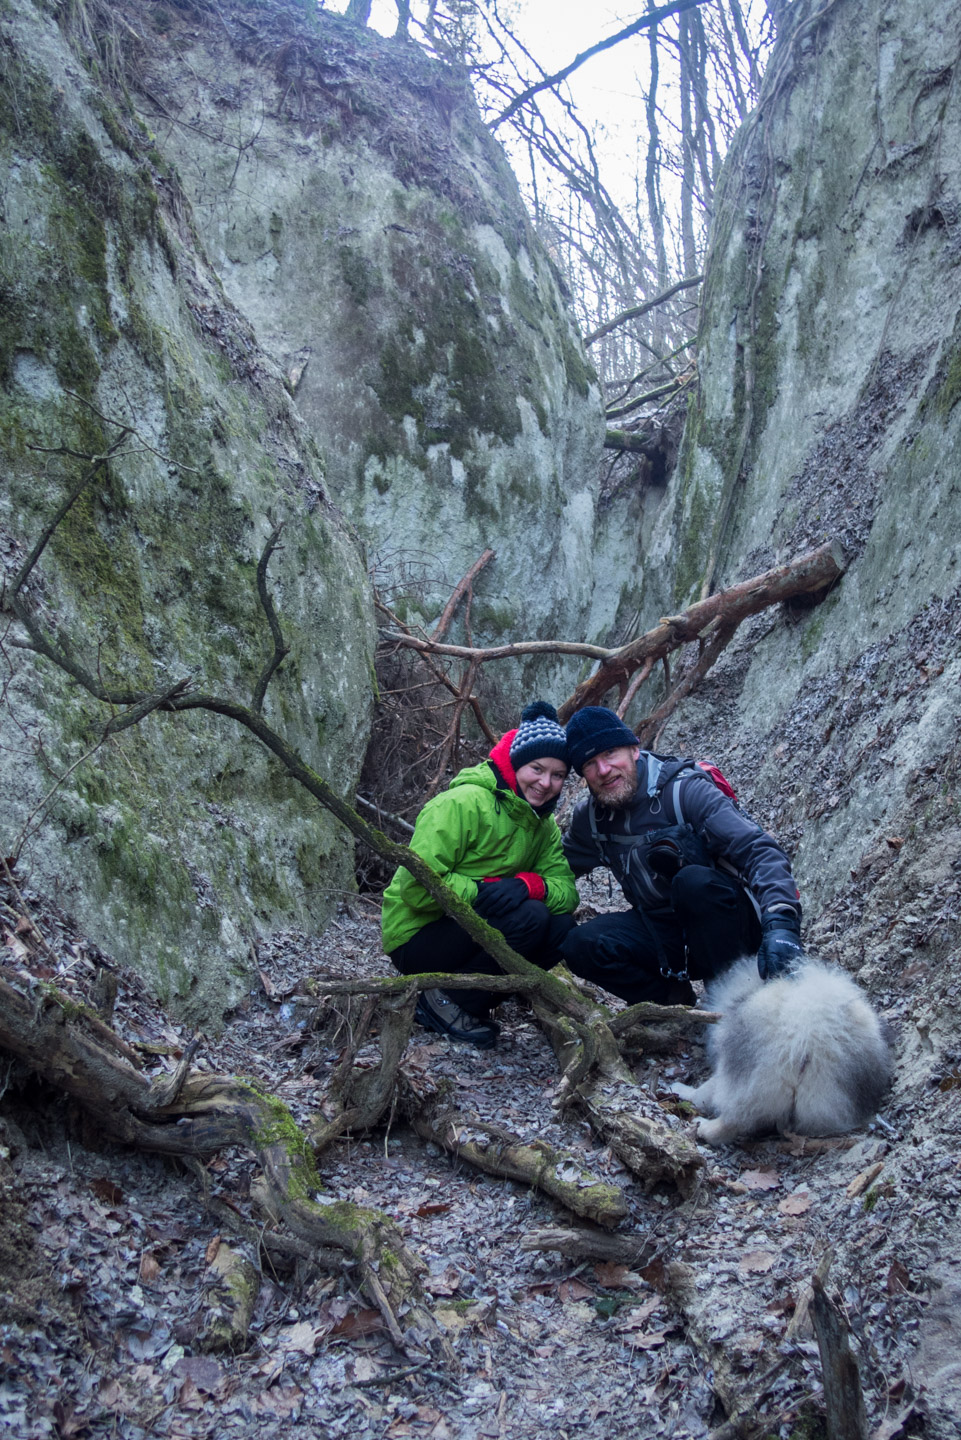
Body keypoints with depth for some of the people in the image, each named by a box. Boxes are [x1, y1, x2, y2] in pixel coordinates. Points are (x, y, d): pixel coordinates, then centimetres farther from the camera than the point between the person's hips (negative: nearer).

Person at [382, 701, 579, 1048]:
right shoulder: (463, 804, -20)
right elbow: (418, 887, -24)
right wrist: (482, 890, -33)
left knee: (563, 927, -13)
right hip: (416, 939, -8)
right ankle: (444, 1001, -11)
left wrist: (530, 885, -25)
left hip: (472, 931, 8)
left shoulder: (544, 825, 6)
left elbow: (567, 891, -5)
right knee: (528, 916, -27)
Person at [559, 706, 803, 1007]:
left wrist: (780, 924, -44)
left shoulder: (684, 791, -19)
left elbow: (759, 849, -28)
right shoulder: (590, 819, 0)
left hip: (735, 923, -5)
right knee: (580, 946, -20)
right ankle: (673, 1001, 0)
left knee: (693, 880, -37)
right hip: (663, 930, 5)